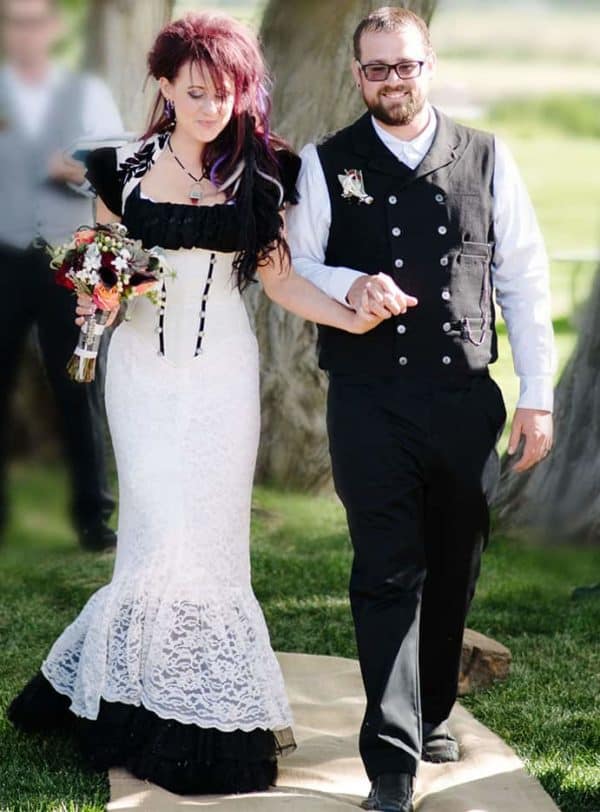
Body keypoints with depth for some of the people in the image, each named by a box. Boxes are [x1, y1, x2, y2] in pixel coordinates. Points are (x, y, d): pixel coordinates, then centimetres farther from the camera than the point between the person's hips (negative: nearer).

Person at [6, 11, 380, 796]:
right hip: (144, 368, 0)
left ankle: (206, 710, 8)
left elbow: (279, 276, 1)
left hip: (221, 372, 0)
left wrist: (353, 317, -14)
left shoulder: (259, 175, 3)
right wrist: (96, 295, -7)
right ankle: (156, 705, 9)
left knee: (209, 535, -2)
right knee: (159, 535, -5)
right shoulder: (126, 168, 4)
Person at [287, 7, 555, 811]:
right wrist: (351, 285, -18)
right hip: (370, 404, -2)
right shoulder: (328, 165, 3)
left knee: (454, 570, 13)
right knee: (388, 575, -5)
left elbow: (523, 278, 5)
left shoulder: (486, 159, 5)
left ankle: (430, 712, 33)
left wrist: (537, 395, 2)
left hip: (465, 399, 2)